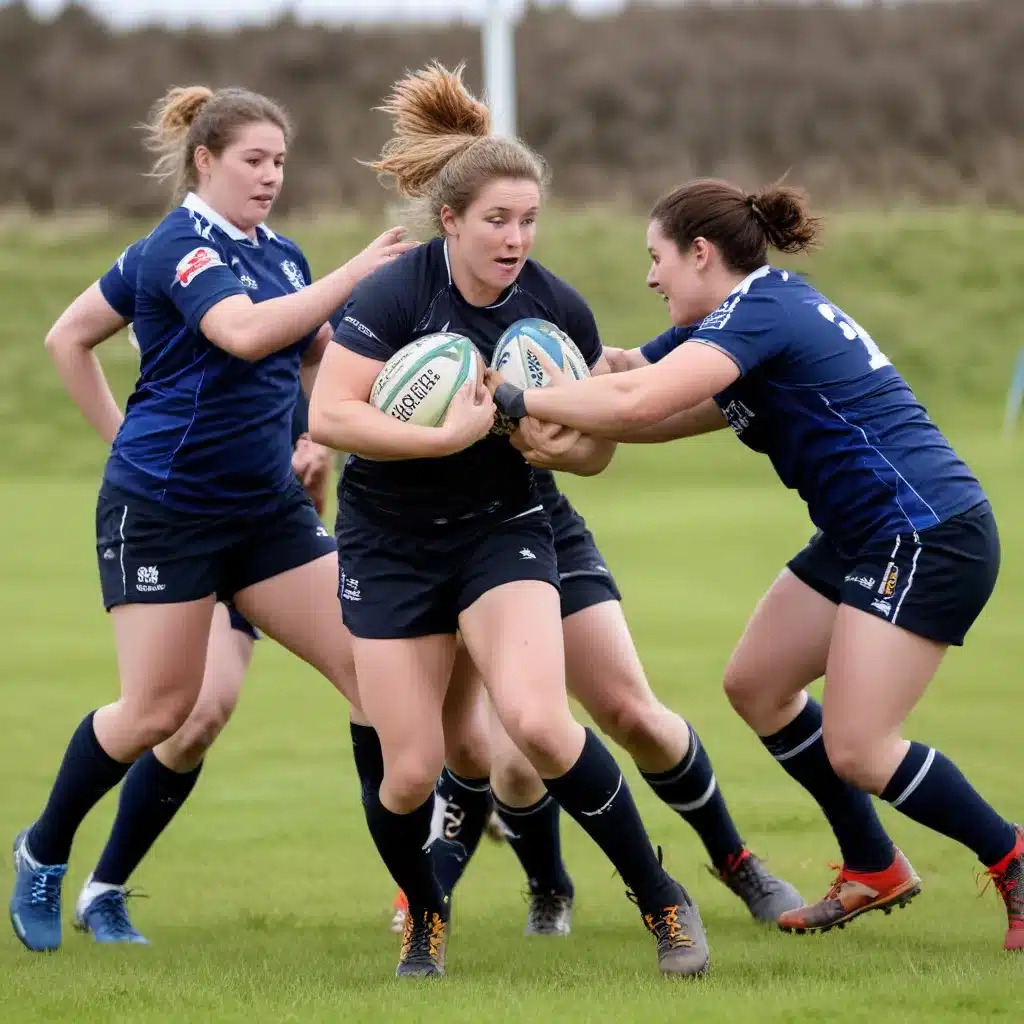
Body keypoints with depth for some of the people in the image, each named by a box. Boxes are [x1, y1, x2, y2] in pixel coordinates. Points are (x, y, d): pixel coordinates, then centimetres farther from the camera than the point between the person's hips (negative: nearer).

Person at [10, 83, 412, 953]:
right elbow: (246, 333, -32)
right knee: (158, 710, -1)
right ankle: (43, 855, 22)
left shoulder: (279, 257, 10)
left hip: (267, 505, 7)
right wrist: (352, 275, -34)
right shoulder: (180, 247, -14)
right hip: (164, 511, -7)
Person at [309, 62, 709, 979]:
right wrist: (447, 435, -30)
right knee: (411, 770, -4)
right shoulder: (399, 291, -17)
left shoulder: (557, 309, -7)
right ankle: (425, 918, 28)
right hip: (390, 543, -1)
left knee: (538, 722, -23)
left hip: (501, 529, 1)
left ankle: (661, 898, -7)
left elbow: (595, 449, 3)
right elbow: (329, 416, -24)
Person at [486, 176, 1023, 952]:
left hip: (926, 537, -10)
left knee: (857, 751, -11)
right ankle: (875, 872, 23)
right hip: (866, 537, 10)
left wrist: (517, 401, -20)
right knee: (756, 684, 13)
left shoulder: (758, 313, -17)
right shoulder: (773, 307, 14)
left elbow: (636, 402, -29)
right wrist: (555, 415, 3)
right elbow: (669, 412, 15)